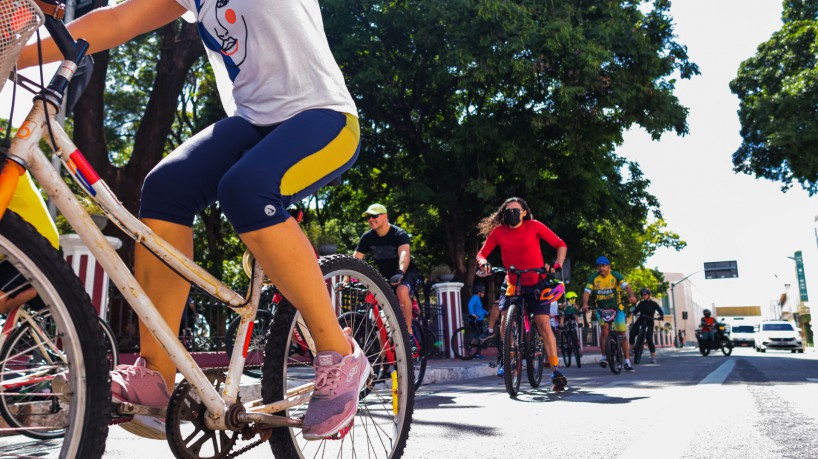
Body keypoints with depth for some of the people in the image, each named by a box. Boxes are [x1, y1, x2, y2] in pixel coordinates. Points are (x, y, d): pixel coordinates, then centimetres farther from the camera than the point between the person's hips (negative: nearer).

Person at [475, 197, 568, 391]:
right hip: (513, 284, 2)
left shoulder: (534, 226, -7)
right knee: (505, 321, -15)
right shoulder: (498, 232, -3)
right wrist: (483, 263, -24)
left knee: (543, 324, -11)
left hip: (536, 283, -2)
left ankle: (556, 370, -5)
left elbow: (561, 245, -3)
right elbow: (482, 253, -2)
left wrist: (557, 265, -17)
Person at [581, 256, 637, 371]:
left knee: (622, 333, -1)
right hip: (601, 308, 0)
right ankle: (604, 356, -11)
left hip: (616, 307, 0)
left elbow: (626, 286, -25)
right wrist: (585, 303, -37)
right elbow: (587, 292, -17)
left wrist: (631, 296, -46)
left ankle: (627, 361, 11)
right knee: (604, 328, -24)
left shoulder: (615, 275, -12)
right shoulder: (594, 277, -10)